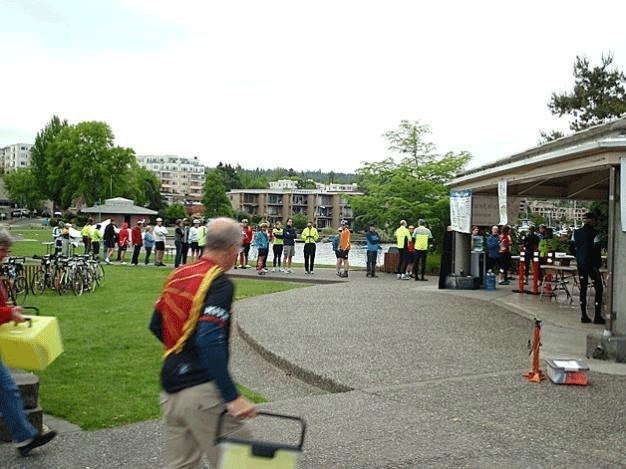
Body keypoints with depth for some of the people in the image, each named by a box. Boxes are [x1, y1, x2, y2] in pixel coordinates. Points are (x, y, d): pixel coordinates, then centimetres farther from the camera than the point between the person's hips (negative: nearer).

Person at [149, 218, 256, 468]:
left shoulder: (177, 275, 10)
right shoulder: (220, 283, -14)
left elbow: (156, 325, 19)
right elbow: (209, 340, -25)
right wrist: (232, 397, -26)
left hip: (170, 387, 9)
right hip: (202, 390, -8)